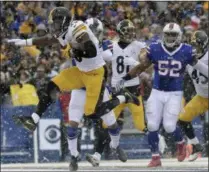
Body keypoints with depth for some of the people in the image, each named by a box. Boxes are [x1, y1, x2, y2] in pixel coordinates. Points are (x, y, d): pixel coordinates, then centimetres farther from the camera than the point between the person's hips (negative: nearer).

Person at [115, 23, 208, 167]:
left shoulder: (186, 51, -7)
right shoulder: (155, 50, -5)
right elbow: (142, 66, 5)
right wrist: (125, 78, 4)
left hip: (175, 94, -2)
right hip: (157, 93, 2)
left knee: (169, 126, -9)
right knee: (152, 125, -3)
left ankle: (181, 143, 25)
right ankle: (156, 157, 11)